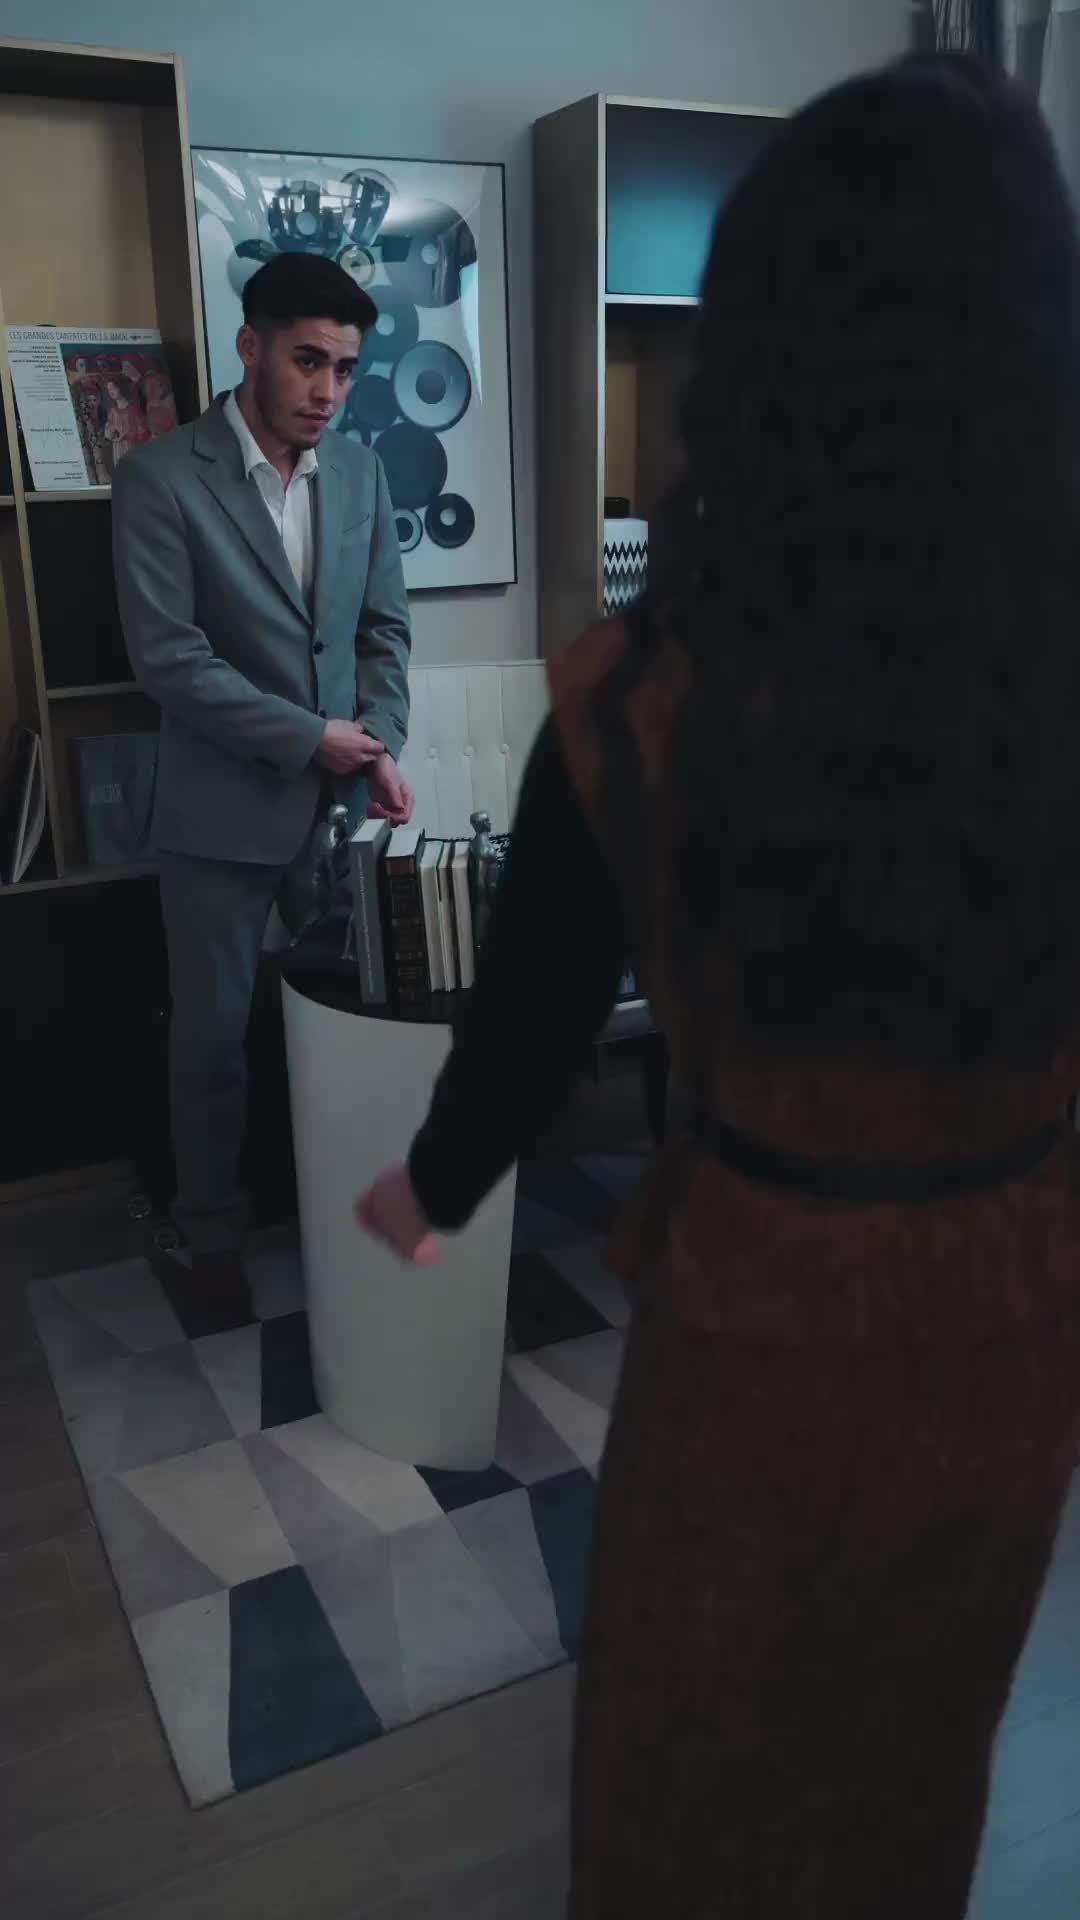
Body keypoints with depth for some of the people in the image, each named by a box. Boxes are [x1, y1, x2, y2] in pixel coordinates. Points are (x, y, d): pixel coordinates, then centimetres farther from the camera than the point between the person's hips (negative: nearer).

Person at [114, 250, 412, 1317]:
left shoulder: (361, 473, 6)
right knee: (213, 1035, 8)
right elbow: (167, 658, -15)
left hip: (341, 801, 4)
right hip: (224, 808, -4)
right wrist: (308, 739, -14)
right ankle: (212, 1234, 28)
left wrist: (381, 749, -6)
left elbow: (385, 629, 9)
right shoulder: (160, 479, -9)